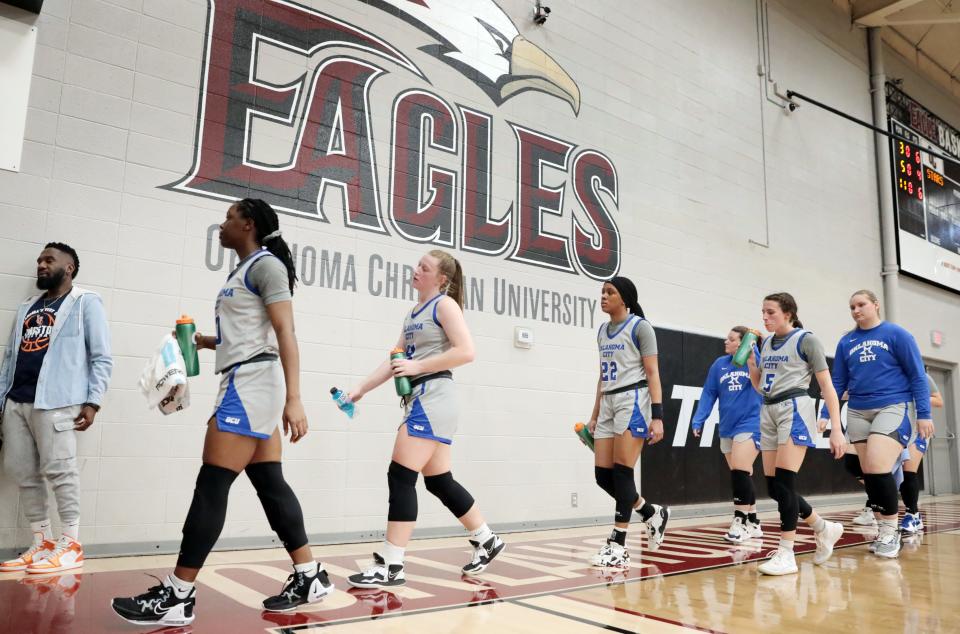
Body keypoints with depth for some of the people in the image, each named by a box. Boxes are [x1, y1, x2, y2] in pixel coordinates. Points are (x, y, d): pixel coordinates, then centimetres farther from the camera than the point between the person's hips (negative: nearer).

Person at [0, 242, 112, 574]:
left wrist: (92, 401, -11)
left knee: (59, 470, -7)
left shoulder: (85, 303, 4)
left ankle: (71, 544, 2)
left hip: (56, 402, -7)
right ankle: (42, 542, 16)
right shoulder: (27, 307, 24)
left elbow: (101, 357, -2)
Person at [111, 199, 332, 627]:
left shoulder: (266, 264, -8)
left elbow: (284, 333, -18)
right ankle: (309, 578, 14)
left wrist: (293, 398, -24)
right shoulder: (245, 271, 22)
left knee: (211, 486, -7)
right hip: (246, 385, 10)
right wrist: (205, 342, 17)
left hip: (252, 384, -10)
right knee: (269, 483, 8)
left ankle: (177, 596, 0)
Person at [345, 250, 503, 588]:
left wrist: (418, 366, -18)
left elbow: (466, 351, -16)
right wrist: (360, 389, 11)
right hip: (419, 399, 9)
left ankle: (390, 567, -5)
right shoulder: (413, 313, 21)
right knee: (439, 481, 12)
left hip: (433, 396, -9)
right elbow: (394, 361, 19)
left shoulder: (445, 304, -4)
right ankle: (487, 541, 26)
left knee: (400, 477, -11)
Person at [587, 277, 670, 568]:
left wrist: (657, 416, -17)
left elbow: (653, 374, -8)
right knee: (603, 475, 4)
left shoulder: (640, 327, -4)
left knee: (622, 473, -8)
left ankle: (618, 545, 1)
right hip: (608, 404, 7)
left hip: (633, 401, -7)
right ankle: (653, 513, 25)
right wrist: (594, 415, 18)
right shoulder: (602, 331, 16)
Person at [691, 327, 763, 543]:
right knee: (741, 476, 12)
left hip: (750, 425, -5)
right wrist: (698, 420, -1)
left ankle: (740, 523, 0)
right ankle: (753, 523, 25)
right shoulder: (720, 364, 7)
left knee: (740, 473, -12)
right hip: (727, 429, 5)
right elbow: (708, 393, 7)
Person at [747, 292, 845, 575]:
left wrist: (836, 429, -13)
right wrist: (749, 359, 6)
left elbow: (827, 386, -6)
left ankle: (786, 554, -7)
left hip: (795, 409, -7)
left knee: (783, 482, -14)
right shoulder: (767, 344, 15)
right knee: (773, 486, 6)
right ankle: (824, 529, 27)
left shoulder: (805, 340, -3)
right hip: (769, 413, 7)